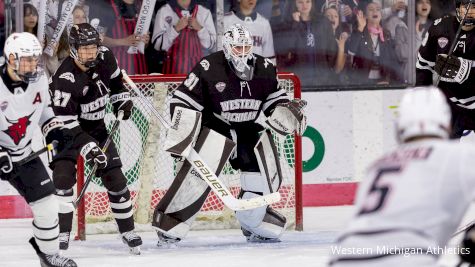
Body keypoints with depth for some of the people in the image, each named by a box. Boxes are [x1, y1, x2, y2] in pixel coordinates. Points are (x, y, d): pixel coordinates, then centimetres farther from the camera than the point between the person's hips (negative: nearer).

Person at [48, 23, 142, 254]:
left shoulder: (105, 57, -11)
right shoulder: (65, 79, -30)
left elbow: (115, 79, 14)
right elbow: (66, 122, -31)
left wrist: (122, 101, 0)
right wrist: (88, 148, -36)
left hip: (95, 127, 5)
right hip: (65, 130, -5)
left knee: (115, 177, 2)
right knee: (63, 177, -22)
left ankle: (128, 232, 16)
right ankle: (61, 235, -16)